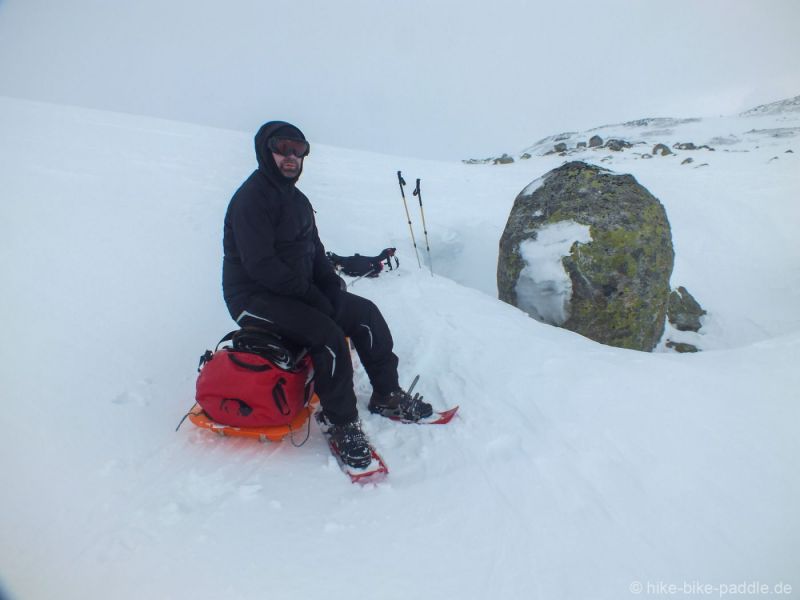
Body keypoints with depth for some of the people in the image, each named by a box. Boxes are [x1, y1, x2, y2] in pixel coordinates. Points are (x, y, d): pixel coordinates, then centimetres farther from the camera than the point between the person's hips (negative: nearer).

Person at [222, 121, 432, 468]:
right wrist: (311, 294, -20)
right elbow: (260, 265, -23)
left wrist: (332, 286, -4)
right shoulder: (251, 198, -15)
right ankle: (341, 423, -13)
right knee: (328, 334, -29)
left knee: (364, 312, -2)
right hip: (256, 299, -9)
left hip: (300, 292, 9)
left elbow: (314, 251, 15)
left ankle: (387, 396, 8)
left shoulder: (297, 200, 14)